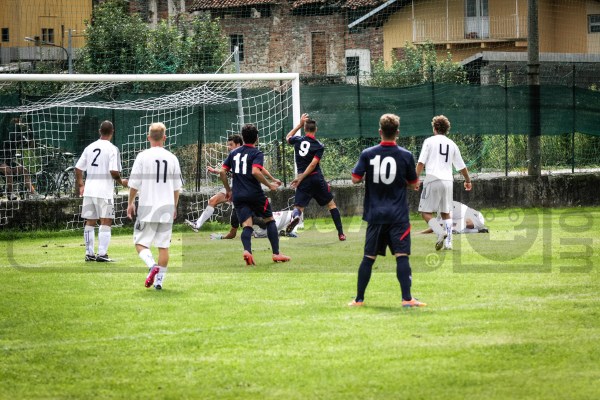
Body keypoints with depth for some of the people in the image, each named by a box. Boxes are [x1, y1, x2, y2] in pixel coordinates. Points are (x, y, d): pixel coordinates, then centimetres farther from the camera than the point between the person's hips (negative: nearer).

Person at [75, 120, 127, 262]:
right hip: (105, 191, -6)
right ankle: (102, 253, -8)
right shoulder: (112, 149, -9)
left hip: (89, 190, 6)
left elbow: (78, 168, 10)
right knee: (106, 222, -2)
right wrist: (121, 181, 3)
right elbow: (114, 171, -17)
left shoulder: (90, 148, 9)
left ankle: (89, 253, 14)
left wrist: (80, 185, 24)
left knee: (90, 222, 11)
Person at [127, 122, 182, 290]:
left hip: (147, 207, -3)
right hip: (167, 207, 3)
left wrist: (130, 203, 11)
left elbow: (134, 184, -3)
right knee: (163, 246, 8)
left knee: (140, 243, 4)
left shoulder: (143, 156, -5)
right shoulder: (172, 158, 3)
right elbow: (177, 187, 10)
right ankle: (159, 280, 5)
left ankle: (152, 266, -20)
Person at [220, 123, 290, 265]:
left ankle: (247, 250, -30)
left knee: (247, 226, -3)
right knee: (270, 220, 13)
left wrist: (228, 190, 19)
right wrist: (269, 185, -10)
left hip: (238, 195, 4)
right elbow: (255, 172, -21)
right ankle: (276, 253, 10)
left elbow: (223, 171, 9)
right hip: (255, 194, -4)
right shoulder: (257, 154, -5)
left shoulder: (234, 153, 12)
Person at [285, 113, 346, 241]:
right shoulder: (319, 146, -5)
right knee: (331, 203, 15)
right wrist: (300, 177, -14)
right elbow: (313, 164, -15)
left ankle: (296, 216, -42)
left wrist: (300, 124, 25)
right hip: (317, 178, -1)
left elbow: (288, 138, 26)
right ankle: (341, 233, 15)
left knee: (298, 206, -3)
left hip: (304, 181, 1)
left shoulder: (298, 140, 1)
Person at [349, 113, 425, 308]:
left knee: (369, 257, 9)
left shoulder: (368, 154, -1)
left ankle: (359, 299, 14)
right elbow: (413, 183, 3)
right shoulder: (406, 155, -4)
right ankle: (406, 298, -12)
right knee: (402, 256, -5)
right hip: (398, 215, -2)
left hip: (375, 214, 2)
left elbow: (355, 178, -3)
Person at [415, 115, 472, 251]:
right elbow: (462, 166, 19)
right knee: (446, 213, 14)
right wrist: (468, 181, 34)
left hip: (433, 180, -4)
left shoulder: (429, 141, 2)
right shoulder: (452, 144, 14)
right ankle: (448, 242, 4)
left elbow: (421, 163, -7)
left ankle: (441, 232, -23)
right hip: (448, 181, 4)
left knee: (426, 212, 0)